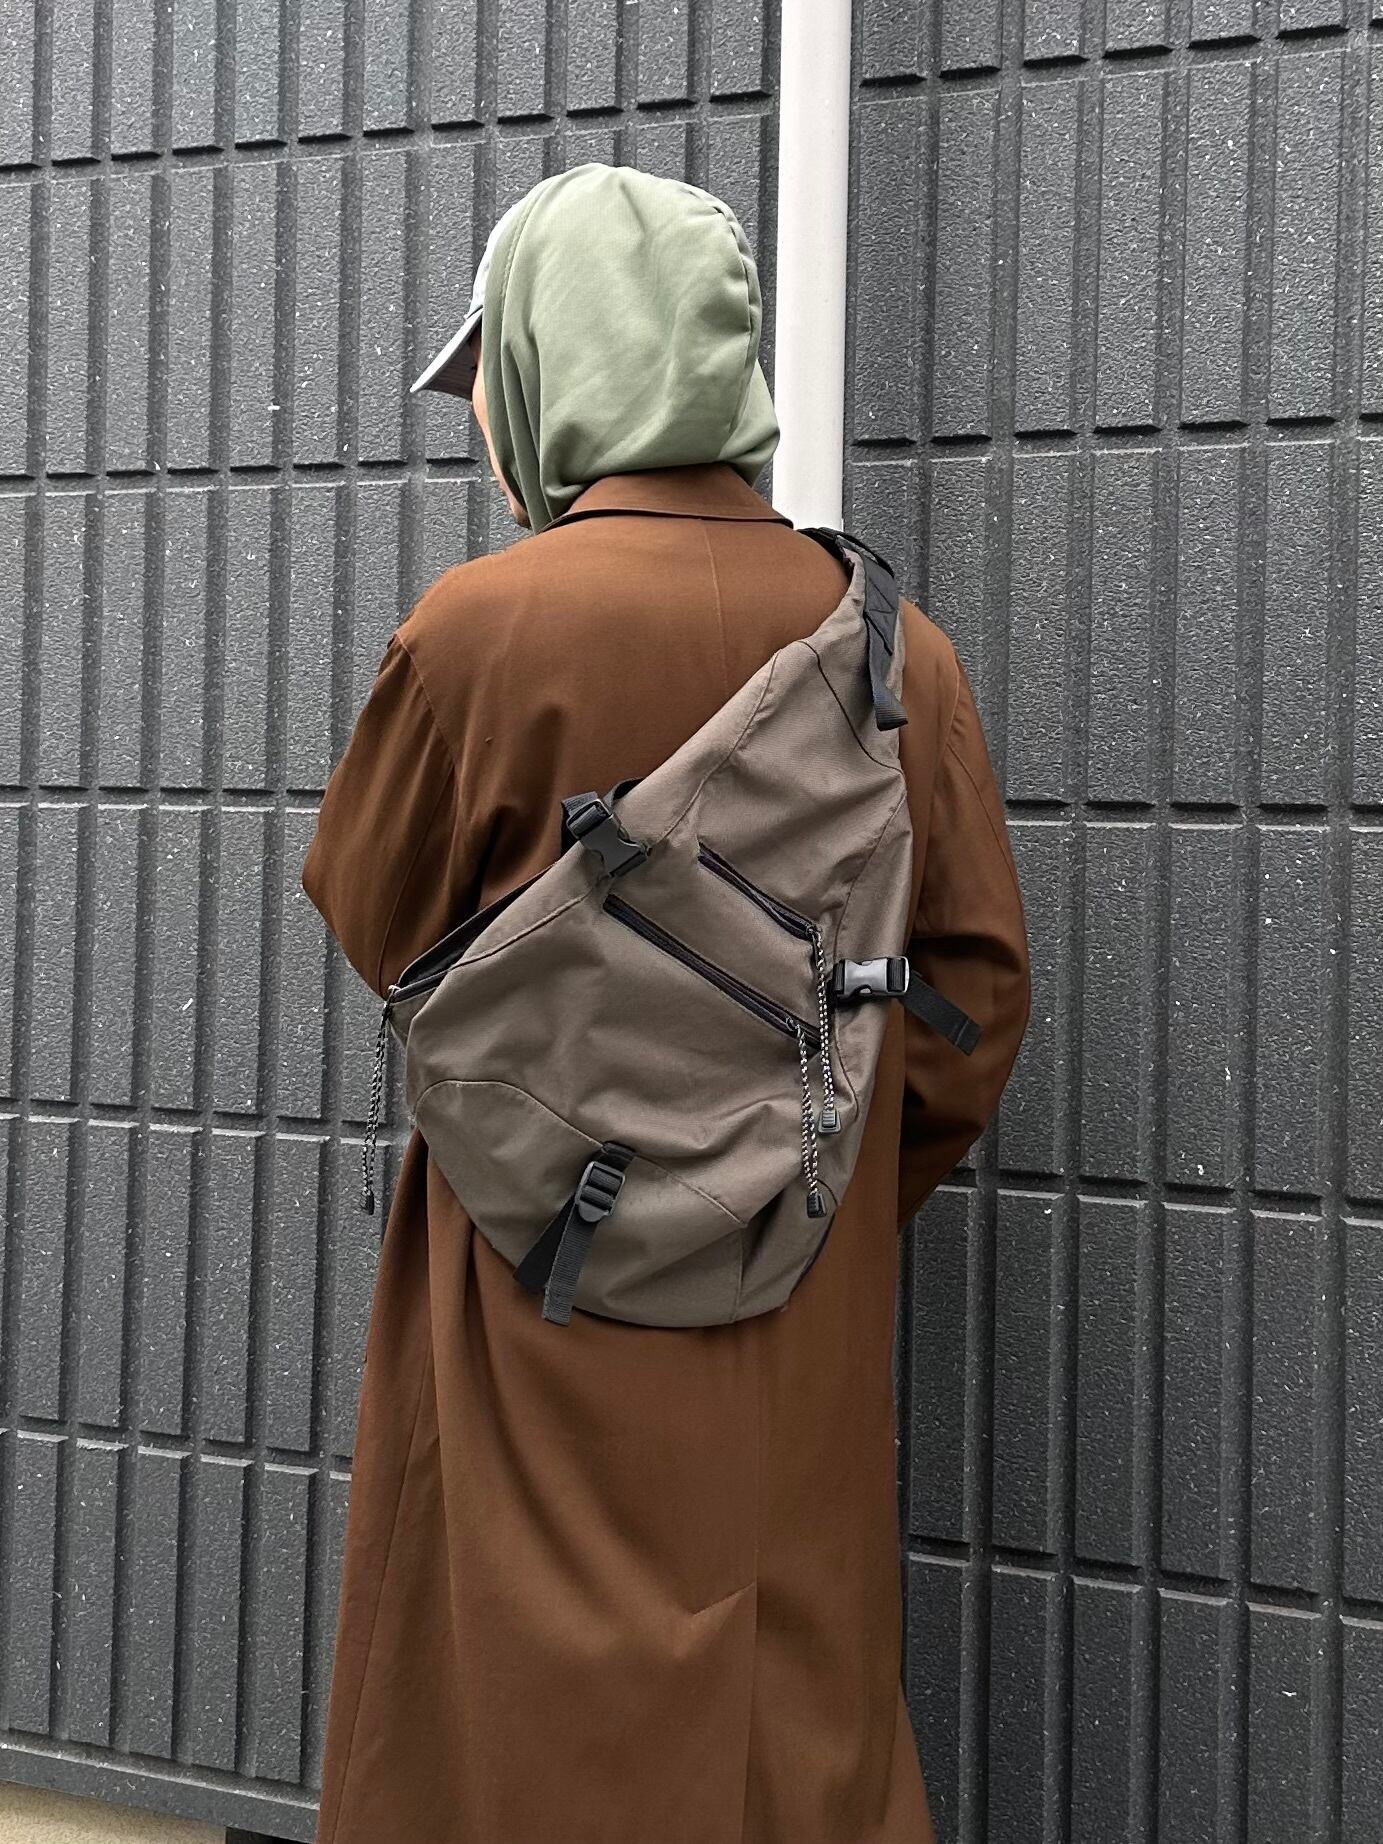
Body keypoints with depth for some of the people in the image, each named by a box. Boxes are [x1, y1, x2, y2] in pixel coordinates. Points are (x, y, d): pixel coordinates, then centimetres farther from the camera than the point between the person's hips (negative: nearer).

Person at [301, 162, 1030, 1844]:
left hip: (555, 1320, -4)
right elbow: (979, 977, 2)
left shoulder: (483, 625, -15)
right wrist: (854, 1182, 13)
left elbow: (374, 920, -1)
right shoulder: (892, 643, -3)